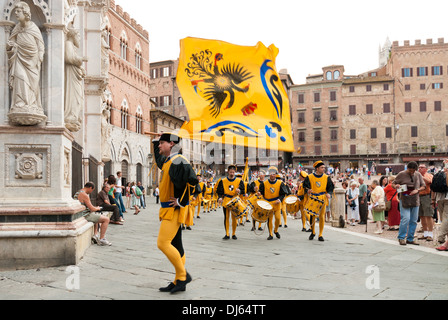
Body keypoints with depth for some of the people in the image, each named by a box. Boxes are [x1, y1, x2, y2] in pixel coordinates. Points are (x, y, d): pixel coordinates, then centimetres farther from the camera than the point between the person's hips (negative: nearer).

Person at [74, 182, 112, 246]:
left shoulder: (77, 193, 12)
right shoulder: (84, 195, -20)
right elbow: (92, 209, -20)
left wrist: (95, 208, 16)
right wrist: (97, 208, 2)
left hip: (80, 216, 10)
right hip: (85, 216, -10)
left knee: (97, 216, 34)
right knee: (106, 219, -7)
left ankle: (95, 235, 21)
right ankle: (101, 240, -6)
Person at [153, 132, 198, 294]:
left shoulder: (178, 161, -16)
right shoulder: (166, 161, 14)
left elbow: (192, 180, -27)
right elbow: (158, 157, 40)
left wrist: (181, 201, -21)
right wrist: (156, 141, 30)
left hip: (175, 210, -10)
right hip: (169, 210, 10)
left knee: (163, 243, -13)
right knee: (175, 246, 12)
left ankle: (183, 275, 0)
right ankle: (179, 282, 19)